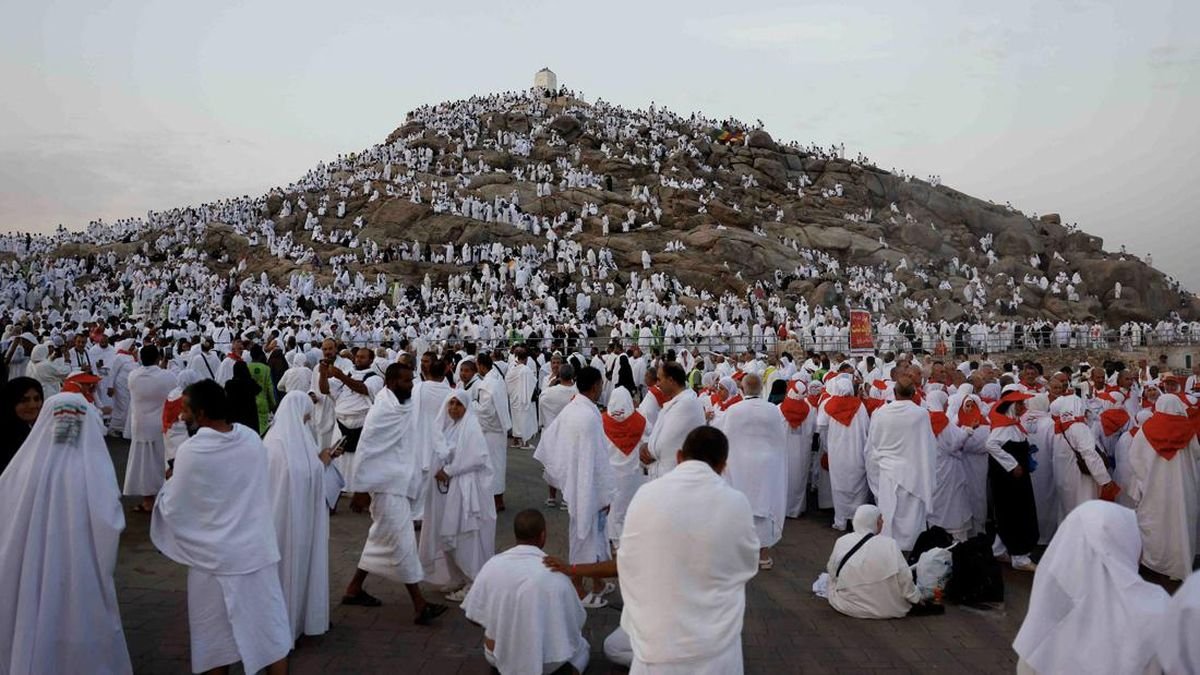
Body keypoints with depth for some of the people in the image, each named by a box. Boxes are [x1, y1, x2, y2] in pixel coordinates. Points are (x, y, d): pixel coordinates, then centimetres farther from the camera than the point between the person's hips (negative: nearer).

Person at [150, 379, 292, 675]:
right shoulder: (253, 439, -3)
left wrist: (168, 486, 13)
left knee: (217, 639, 14)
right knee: (271, 629, 12)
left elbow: (172, 508, -8)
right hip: (258, 551, 4)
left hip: (216, 558, -4)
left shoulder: (191, 451, -17)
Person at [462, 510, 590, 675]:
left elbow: (473, 615, -3)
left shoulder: (492, 565, -11)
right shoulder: (555, 575, -18)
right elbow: (575, 622, -6)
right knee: (581, 646, 27)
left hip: (499, 657, 4)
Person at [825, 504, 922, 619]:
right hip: (886, 609, -2)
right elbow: (904, 578, -14)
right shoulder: (889, 544, -18)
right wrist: (915, 598, 4)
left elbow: (832, 571, 3)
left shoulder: (841, 542, -10)